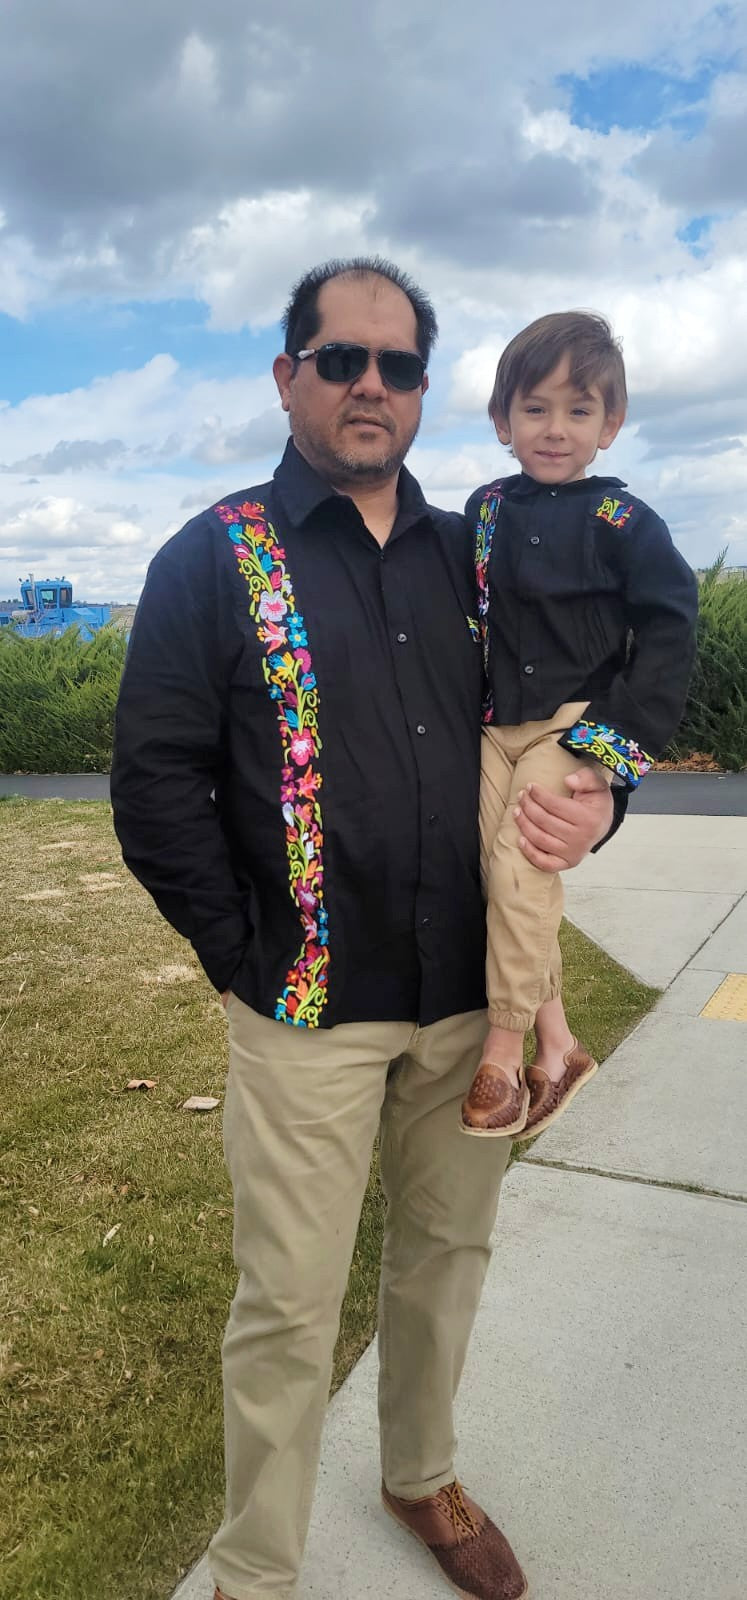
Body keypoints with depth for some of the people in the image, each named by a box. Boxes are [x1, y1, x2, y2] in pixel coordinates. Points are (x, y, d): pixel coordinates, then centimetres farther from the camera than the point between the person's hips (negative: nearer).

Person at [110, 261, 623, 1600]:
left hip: (471, 996, 5)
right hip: (310, 1005, -4)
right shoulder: (216, 559, -3)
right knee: (289, 1306, 6)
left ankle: (422, 1480, 46)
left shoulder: (472, 557, 9)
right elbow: (154, 784, -8)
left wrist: (593, 802, -8)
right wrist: (245, 958, -11)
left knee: (447, 1255, 20)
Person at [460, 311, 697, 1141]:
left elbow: (667, 626, -7)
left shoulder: (621, 520, -6)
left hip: (572, 725, -5)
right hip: (494, 725, 5)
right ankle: (555, 1045, 15)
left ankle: (503, 1054, -3)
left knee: (518, 865, -17)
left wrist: (630, 736, -13)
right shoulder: (483, 509, 9)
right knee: (494, 874, 1)